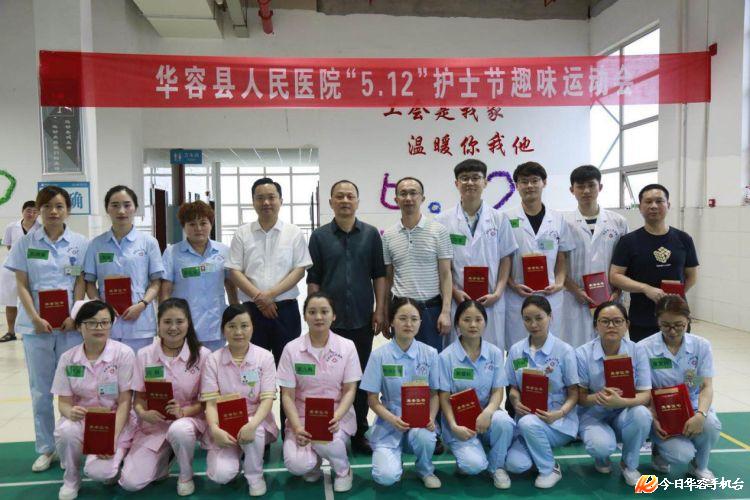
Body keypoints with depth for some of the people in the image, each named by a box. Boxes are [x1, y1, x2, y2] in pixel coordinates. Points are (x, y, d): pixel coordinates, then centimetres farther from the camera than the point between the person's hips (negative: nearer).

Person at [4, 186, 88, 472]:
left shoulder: (80, 243, 2)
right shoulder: (26, 243, 3)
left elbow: (81, 283, 1)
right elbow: (21, 285, 2)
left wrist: (73, 317, -11)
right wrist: (35, 318, -10)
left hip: (70, 323, -1)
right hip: (36, 324, 1)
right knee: (40, 390, 9)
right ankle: (45, 449, 21)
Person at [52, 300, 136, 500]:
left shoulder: (123, 353, -13)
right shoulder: (68, 358, -4)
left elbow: (124, 402, -12)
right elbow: (64, 401, -1)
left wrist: (112, 439, -22)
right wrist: (70, 412, -26)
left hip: (115, 421, -3)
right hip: (82, 419, 3)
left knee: (98, 471, -26)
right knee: (65, 431, -32)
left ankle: (116, 456, 12)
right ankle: (71, 479, -2)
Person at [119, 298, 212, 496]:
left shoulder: (202, 355, -8)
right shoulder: (144, 355, -1)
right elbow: (138, 399, 2)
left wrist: (183, 411, -24)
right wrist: (144, 414, -21)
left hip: (188, 418, -2)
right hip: (153, 425, 2)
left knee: (179, 430, -39)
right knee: (130, 482, -16)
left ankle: (186, 474, -5)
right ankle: (163, 459, 19)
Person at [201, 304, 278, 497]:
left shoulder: (265, 357, -7)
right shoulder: (213, 360, -4)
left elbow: (267, 399, -12)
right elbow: (210, 402, -9)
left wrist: (252, 424, -31)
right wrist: (215, 429, -28)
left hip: (255, 422, 0)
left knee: (254, 431, -35)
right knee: (222, 475, -23)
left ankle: (255, 475, -5)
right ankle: (235, 453, 13)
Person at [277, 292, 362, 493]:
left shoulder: (347, 347, -5)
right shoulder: (292, 349, -6)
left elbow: (350, 391, -4)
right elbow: (287, 395, -4)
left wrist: (336, 417, -22)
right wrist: (297, 427, -20)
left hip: (337, 415, 0)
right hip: (302, 416, 1)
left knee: (326, 442, -34)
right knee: (297, 464, -26)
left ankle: (343, 470, 2)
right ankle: (313, 463, 13)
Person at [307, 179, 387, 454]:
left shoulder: (371, 234, 5)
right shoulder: (319, 236, 3)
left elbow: (379, 275, 6)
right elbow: (313, 279, 3)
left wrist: (380, 309, 0)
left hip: (362, 319, 1)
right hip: (330, 319, -1)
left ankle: (359, 434, 20)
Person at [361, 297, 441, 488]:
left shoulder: (430, 354, -2)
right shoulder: (379, 355, -7)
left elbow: (434, 394, 6)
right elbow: (373, 399, -3)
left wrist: (431, 418, -14)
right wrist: (392, 419, -21)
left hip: (420, 420, 2)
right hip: (389, 423, -1)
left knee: (425, 436, -35)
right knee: (386, 477, -23)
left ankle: (425, 470, 2)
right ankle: (394, 460, 16)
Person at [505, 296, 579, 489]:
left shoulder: (564, 351, -7)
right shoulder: (516, 350, 3)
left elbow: (574, 393, -3)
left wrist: (559, 413, -21)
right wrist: (516, 402, -12)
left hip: (558, 421, -3)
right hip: (526, 417, 3)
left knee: (528, 423, -36)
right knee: (515, 465, -22)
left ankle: (550, 469, -7)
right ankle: (543, 450, 14)